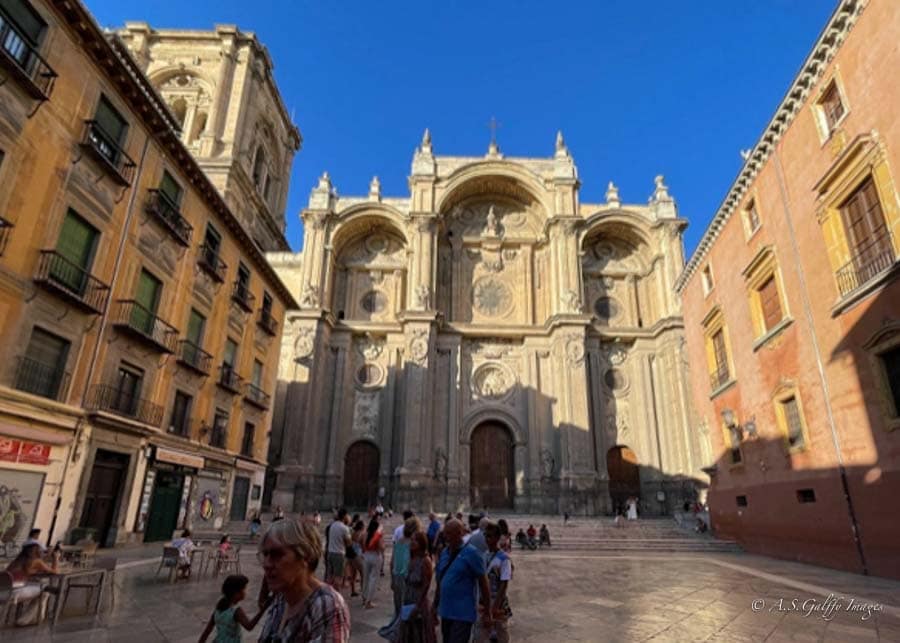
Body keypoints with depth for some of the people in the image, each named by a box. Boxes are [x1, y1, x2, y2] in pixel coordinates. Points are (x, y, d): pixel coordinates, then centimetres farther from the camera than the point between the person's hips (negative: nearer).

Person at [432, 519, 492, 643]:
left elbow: (483, 583, -9)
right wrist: (435, 607, 16)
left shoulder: (471, 553, -11)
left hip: (463, 614, -6)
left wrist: (487, 613, -8)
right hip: (445, 612, 6)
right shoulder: (444, 553, 6)